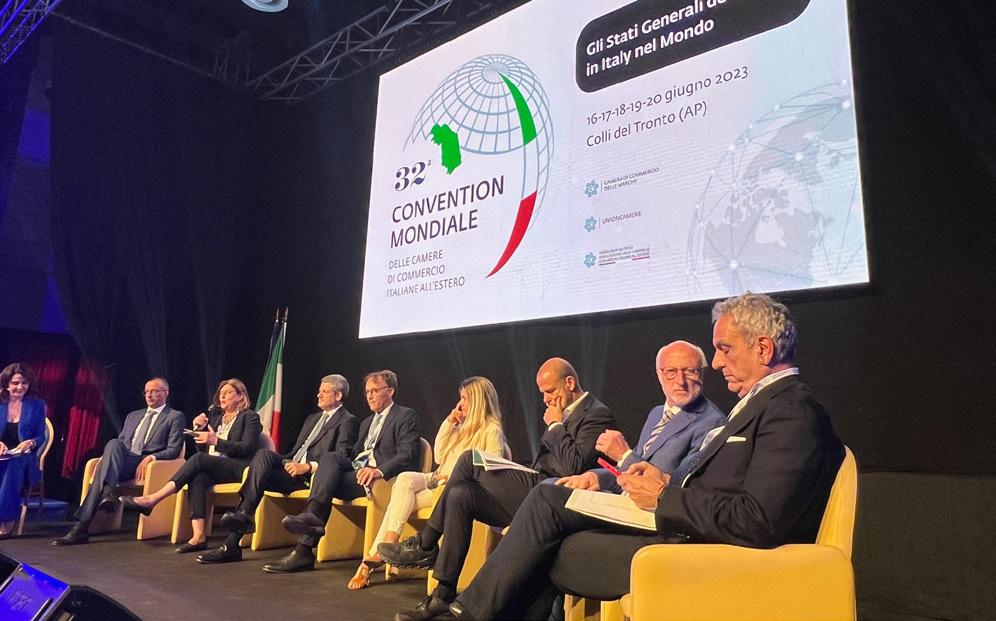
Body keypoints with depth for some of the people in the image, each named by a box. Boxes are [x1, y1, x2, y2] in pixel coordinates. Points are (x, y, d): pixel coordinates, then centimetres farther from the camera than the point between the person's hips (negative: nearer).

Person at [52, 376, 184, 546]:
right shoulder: (133, 416, 29)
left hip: (145, 465, -5)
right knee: (113, 443, -29)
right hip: (121, 463, 5)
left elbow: (174, 450, -1)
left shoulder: (175, 417, 9)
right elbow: (120, 443, 23)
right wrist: (107, 456, 1)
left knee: (106, 462, -30)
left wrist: (150, 458, -17)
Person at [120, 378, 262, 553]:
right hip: (211, 469, 5)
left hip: (238, 469, -5)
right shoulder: (215, 416, 24)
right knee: (198, 477, -29)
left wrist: (216, 441, -19)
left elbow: (247, 448, -9)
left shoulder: (250, 417, 5)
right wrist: (200, 429, 3)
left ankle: (152, 499, -27)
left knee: (199, 459, -29)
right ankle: (198, 536, -39)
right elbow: (203, 449, 21)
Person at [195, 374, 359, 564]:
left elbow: (340, 460, -11)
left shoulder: (348, 421, 1)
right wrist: (282, 461, 6)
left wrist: (308, 467, -19)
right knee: (263, 454, -21)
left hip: (309, 476, -7)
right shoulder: (312, 418, 28)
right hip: (291, 467, 7)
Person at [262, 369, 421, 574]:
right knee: (330, 457, -21)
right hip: (355, 469, 7)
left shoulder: (406, 417, 3)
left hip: (382, 478, -7)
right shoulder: (367, 422, 30)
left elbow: (407, 455, -11)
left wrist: (379, 471, -28)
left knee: (327, 480, -24)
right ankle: (312, 515, -33)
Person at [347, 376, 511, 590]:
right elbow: (439, 457, 16)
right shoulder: (464, 426, 21)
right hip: (438, 480, 7)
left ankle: (373, 557, -18)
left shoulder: (492, 430, -4)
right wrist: (449, 423, 9)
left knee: (401, 500, -23)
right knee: (404, 479, -23)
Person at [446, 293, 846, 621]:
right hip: (678, 530, 10)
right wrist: (669, 483, 0)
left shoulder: (794, 412, -15)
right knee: (550, 497, 0)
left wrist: (664, 497, -15)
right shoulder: (762, 402, 17)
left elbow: (759, 522, -25)